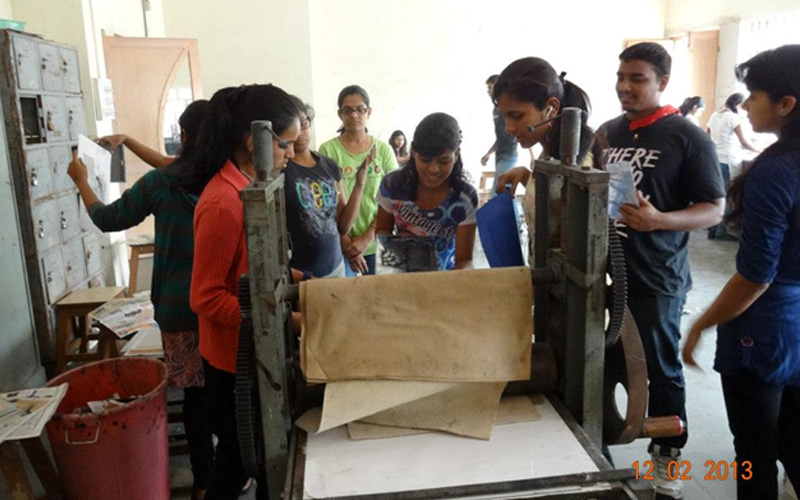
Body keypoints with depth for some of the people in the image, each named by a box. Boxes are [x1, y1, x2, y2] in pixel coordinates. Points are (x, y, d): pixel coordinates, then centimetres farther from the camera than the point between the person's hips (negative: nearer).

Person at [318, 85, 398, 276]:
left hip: (377, 241, 2)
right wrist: (346, 242, -11)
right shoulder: (328, 150, -4)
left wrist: (368, 238, -10)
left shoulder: (383, 149, 2)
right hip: (340, 243, -2)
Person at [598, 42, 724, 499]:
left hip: (656, 276, -5)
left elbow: (715, 208, -9)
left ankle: (668, 452, 27)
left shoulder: (688, 138, -9)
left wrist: (659, 220, -26)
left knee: (661, 368, 8)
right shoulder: (607, 132, 7)